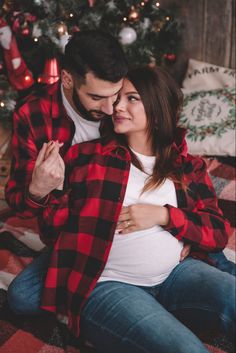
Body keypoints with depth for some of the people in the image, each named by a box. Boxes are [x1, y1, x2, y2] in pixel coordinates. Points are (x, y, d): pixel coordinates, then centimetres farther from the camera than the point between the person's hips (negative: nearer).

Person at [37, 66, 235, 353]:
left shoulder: (188, 166, 12)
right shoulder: (88, 156, 5)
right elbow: (52, 226, 5)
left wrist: (164, 215, -9)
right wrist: (40, 190, -14)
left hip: (175, 274, 4)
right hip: (107, 285, -3)